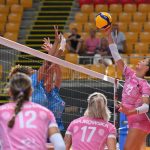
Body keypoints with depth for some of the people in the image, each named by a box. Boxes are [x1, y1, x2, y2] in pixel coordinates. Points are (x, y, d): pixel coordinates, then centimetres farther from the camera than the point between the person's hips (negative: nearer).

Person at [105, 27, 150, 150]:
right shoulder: (130, 75, 6)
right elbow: (116, 57, 6)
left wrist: (130, 112, -39)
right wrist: (109, 36, 2)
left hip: (139, 122, -8)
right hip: (132, 121, 8)